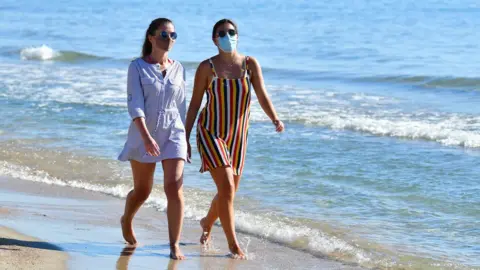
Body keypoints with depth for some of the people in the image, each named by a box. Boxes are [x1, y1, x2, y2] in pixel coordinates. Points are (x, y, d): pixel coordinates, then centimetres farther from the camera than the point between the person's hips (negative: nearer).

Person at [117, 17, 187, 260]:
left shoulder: (178, 69, 6)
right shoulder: (137, 67, -6)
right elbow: (135, 104, -14)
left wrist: (184, 137, 16)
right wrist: (146, 137, -26)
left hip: (173, 133, 2)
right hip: (143, 134, -2)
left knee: (174, 188, -13)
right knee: (142, 191, 11)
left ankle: (175, 245, -9)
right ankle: (126, 221, 44)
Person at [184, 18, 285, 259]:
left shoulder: (250, 64, -2)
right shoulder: (207, 67, -7)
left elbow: (262, 96, -9)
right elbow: (194, 103, -1)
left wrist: (275, 119, -28)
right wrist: (185, 138, -1)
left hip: (237, 137, 4)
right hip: (210, 133, -4)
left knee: (229, 192, 14)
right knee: (226, 187, -17)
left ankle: (207, 222, 46)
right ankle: (233, 244, -6)